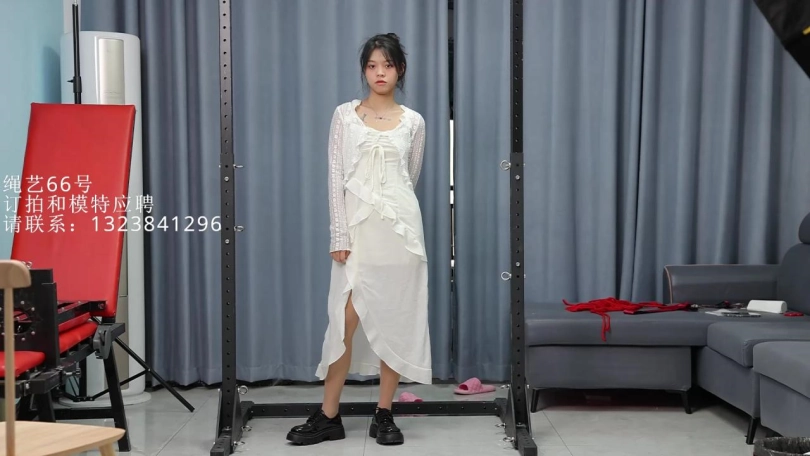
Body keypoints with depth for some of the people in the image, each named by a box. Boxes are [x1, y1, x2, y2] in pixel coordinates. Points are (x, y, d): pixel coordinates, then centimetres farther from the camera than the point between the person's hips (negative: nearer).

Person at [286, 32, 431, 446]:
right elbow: (336, 178, 0)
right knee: (346, 319, -4)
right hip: (357, 226, -1)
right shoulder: (344, 115, 4)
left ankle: (384, 414, 13)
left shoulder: (413, 122, 7)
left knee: (395, 318, 3)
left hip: (400, 226, 1)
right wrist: (339, 235, -7)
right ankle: (329, 416, 7)